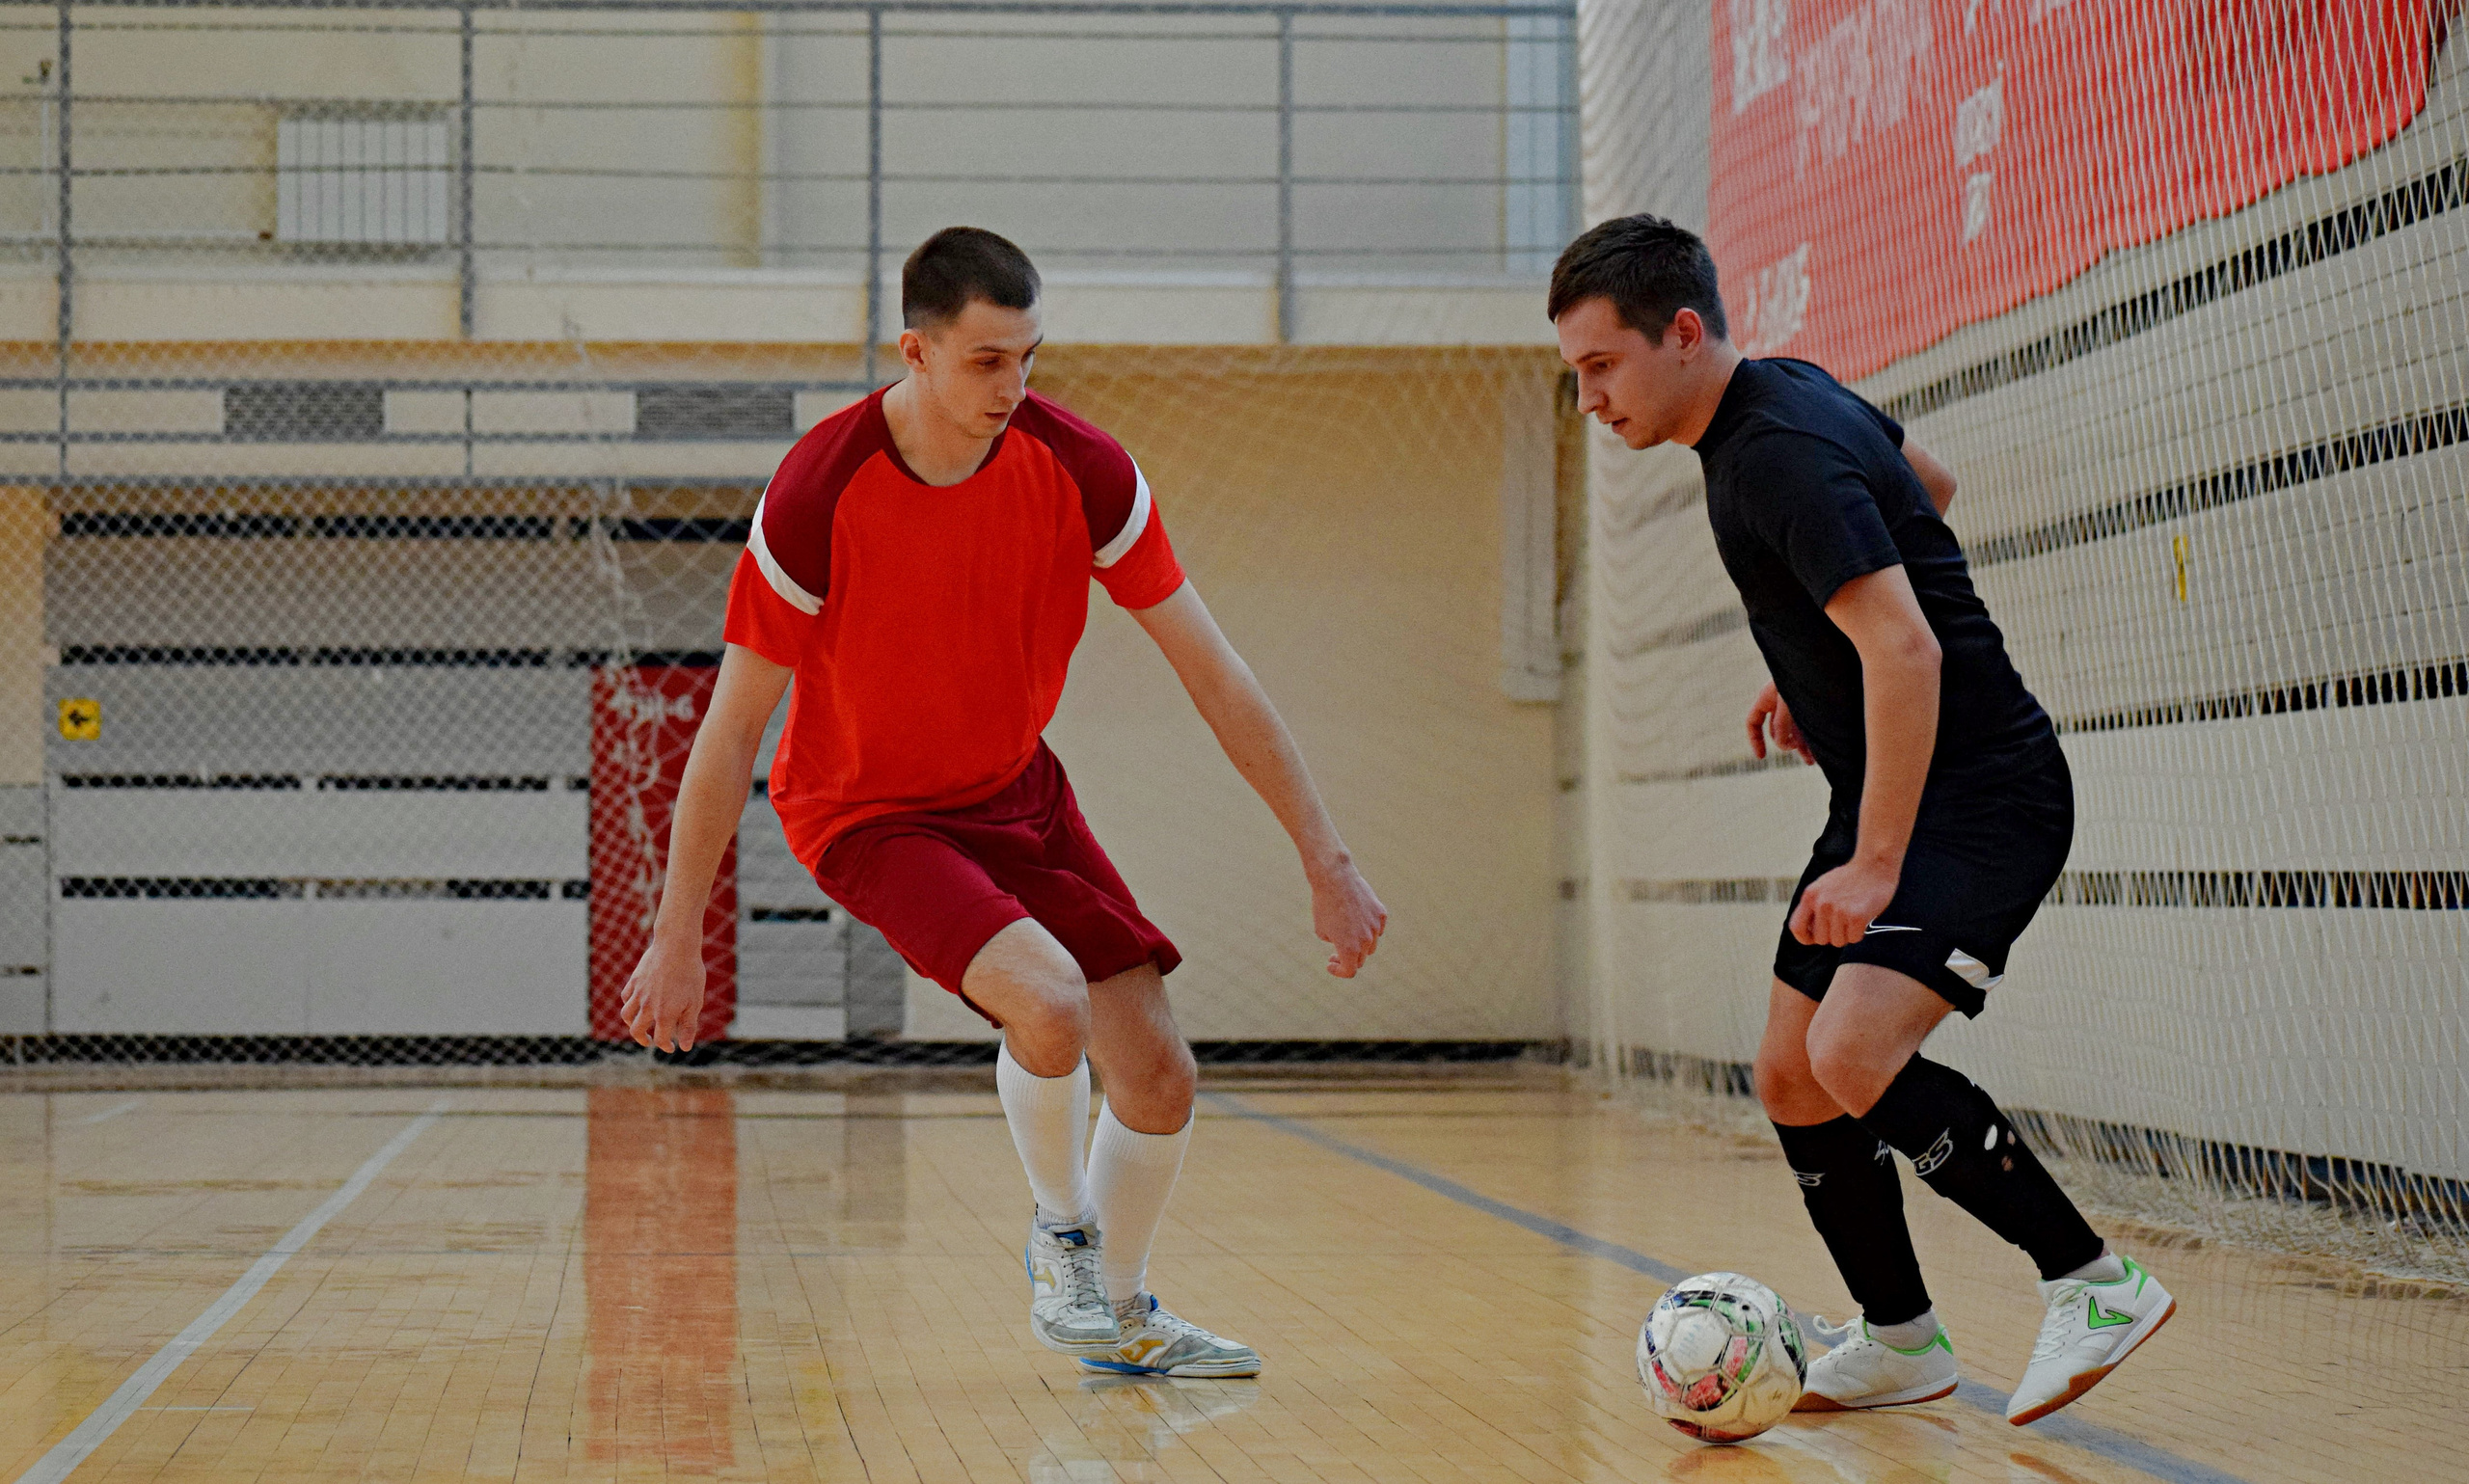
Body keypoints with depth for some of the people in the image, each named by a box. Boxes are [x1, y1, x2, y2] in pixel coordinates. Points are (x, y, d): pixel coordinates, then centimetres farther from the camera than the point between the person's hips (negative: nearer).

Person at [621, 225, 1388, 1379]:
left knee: (1160, 1079, 0)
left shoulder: (1081, 470, -16)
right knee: (1048, 998, -30)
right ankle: (1060, 1228, 1)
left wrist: (1326, 859, -11)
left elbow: (1213, 674, -10)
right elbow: (730, 729, -17)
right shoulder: (817, 497, -26)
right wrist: (678, 938, -14)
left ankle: (1124, 1321, 28)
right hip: (867, 810, -5)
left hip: (1015, 791, 5)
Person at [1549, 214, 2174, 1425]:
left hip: (1982, 796, -10)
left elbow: (1906, 652, -31)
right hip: (1884, 793, 10)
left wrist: (1877, 865, -31)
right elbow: (1927, 485, 25)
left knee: (1855, 1058, -25)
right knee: (1791, 1081, 9)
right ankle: (1901, 1342, 22)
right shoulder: (1780, 395, 7)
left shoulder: (1784, 453, -23)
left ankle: (2094, 1282, -11)